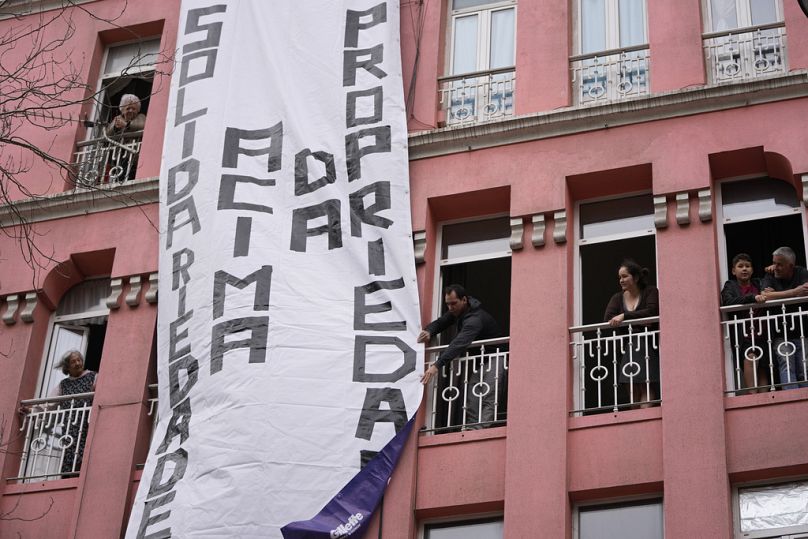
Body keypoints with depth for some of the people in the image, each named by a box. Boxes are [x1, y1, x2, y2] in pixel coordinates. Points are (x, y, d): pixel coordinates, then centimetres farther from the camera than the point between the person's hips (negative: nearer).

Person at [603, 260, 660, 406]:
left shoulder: (650, 292, 0)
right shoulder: (617, 298, 13)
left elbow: (651, 312, -17)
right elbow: (607, 319, 1)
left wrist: (624, 316, -19)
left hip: (646, 345, -4)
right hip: (627, 347, 4)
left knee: (645, 386, -11)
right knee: (632, 388, 0)